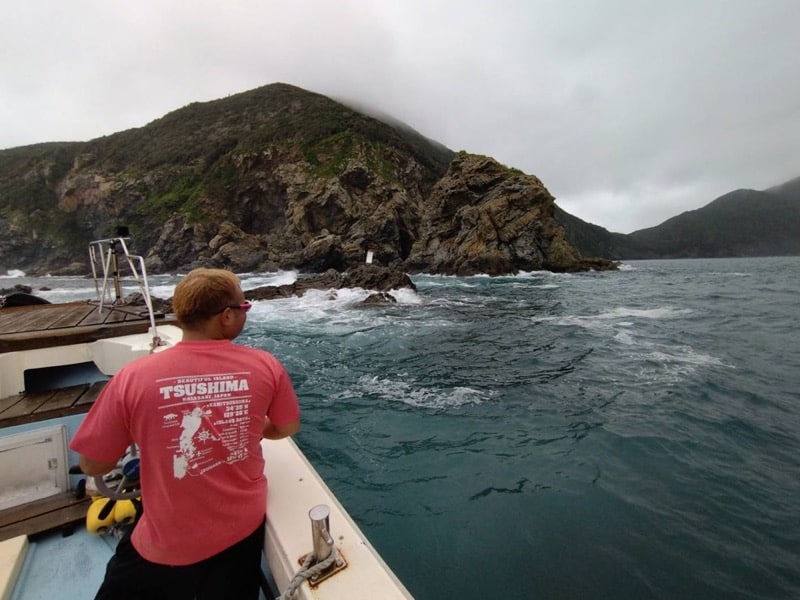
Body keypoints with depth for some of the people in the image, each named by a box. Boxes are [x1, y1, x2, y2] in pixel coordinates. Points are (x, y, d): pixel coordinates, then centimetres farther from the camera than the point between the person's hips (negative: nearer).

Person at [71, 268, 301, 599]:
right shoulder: (265, 366, -19)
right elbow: (287, 428, -3)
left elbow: (93, 465, -7)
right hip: (244, 528, 1)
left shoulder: (132, 377, -21)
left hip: (167, 546, 0)